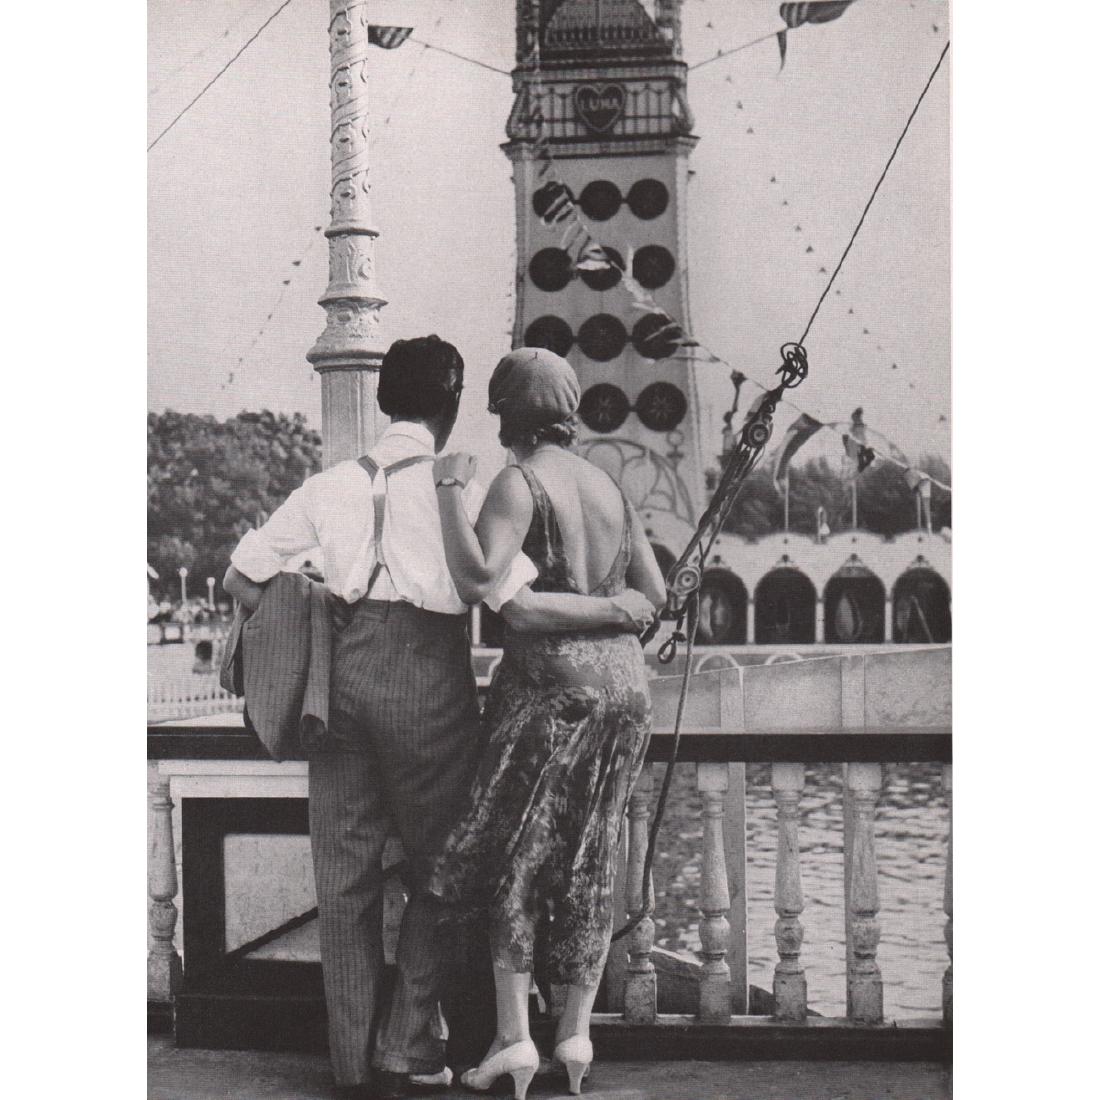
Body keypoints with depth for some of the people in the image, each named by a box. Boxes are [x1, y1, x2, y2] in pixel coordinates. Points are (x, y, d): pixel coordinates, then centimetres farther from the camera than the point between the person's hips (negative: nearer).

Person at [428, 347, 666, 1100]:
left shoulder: (519, 484, -9)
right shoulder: (609, 487, 11)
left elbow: (479, 578, -23)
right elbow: (654, 594, 11)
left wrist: (452, 489, -14)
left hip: (549, 680, -6)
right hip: (623, 679, 6)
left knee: (514, 856, 4)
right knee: (589, 862, 12)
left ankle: (514, 1036, 1)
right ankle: (577, 1034, 15)